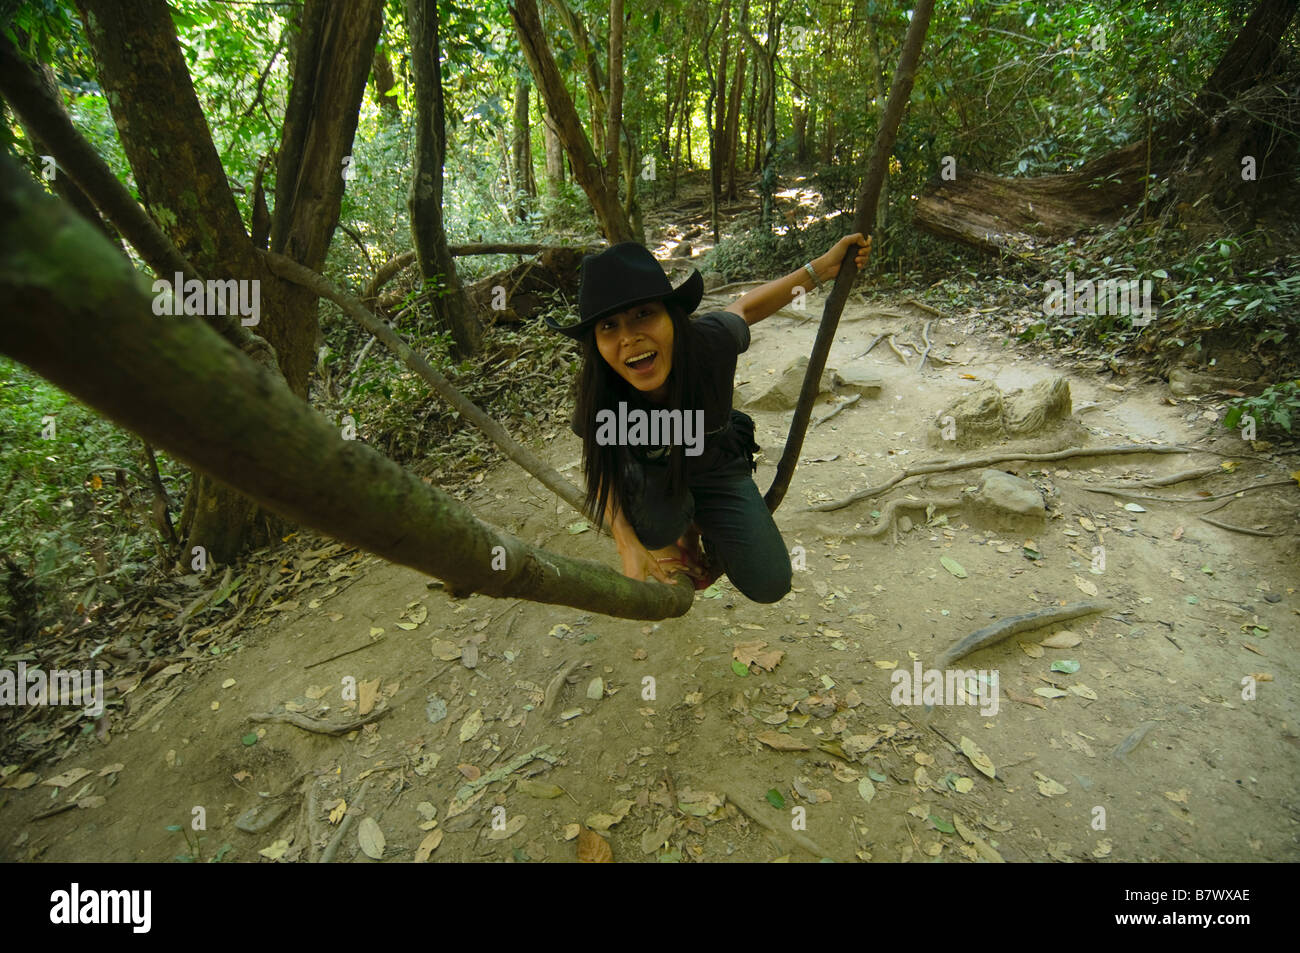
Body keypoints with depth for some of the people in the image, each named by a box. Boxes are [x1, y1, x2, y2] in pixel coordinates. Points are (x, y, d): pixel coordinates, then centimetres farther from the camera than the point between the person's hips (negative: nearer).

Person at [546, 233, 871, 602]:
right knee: (657, 528, -36)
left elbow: (743, 308, -8)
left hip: (718, 466, 1)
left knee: (769, 585, -10)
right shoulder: (598, 394, -31)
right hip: (652, 475, 0)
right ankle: (682, 529, 3)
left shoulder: (710, 340, -33)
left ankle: (703, 528, 21)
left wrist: (823, 267, -9)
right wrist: (629, 546, -24)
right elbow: (600, 471, -13)